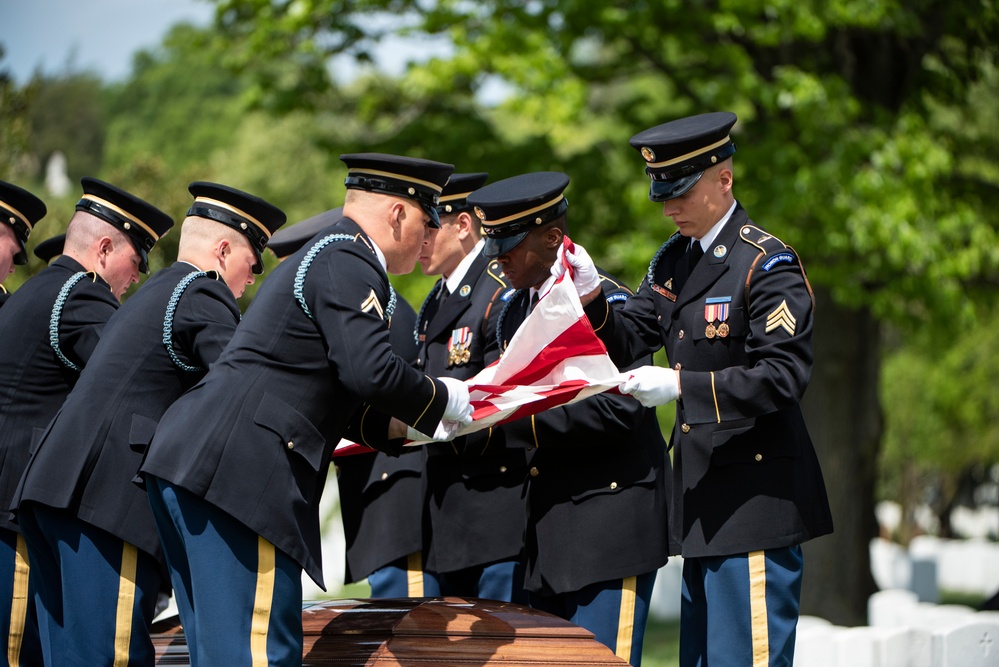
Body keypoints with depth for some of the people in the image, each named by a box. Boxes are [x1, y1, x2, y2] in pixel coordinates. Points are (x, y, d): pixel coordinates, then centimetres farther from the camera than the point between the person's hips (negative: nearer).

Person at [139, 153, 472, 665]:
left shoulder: (323, 256, 26)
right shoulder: (347, 264, -7)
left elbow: (334, 395, 31)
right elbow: (369, 370, -20)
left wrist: (411, 427, 21)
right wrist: (444, 399, -3)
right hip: (239, 471, -11)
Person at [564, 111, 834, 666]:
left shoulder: (766, 264, -13)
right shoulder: (674, 260, 12)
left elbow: (784, 375, -20)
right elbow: (625, 344, 11)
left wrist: (682, 386, -26)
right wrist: (591, 299, -9)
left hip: (756, 494, -8)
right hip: (703, 496, 8)